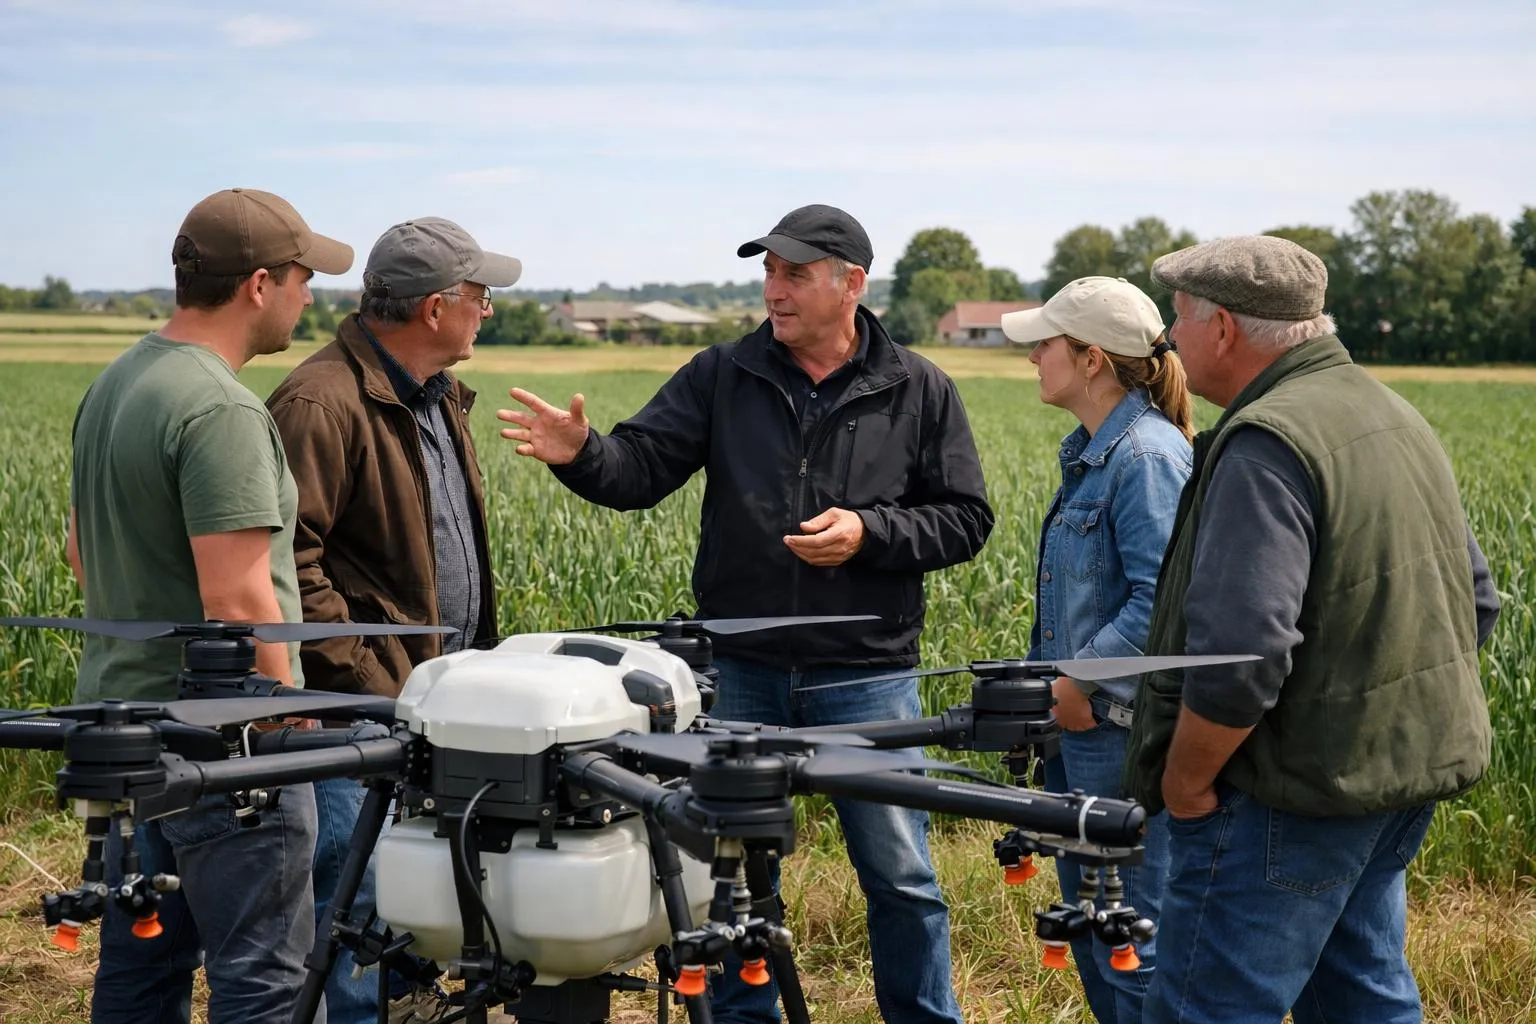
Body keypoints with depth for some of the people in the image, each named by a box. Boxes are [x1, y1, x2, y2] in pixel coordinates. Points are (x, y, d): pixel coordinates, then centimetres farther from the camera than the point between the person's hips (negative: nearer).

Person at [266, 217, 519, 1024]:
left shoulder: (439, 394, 15)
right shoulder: (323, 404, -18)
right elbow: (286, 560, -23)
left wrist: (475, 658, 18)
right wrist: (365, 685, -22)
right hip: (363, 705, -10)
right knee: (353, 900, -6)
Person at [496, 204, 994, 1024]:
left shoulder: (919, 392, 0)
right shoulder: (721, 377, 2)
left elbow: (965, 520, 1)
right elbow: (641, 465, -6)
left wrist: (868, 533, -15)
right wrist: (580, 454, -27)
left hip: (865, 677, -1)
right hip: (741, 672, 1)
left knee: (900, 877, 7)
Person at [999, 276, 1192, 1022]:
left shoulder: (1148, 455, -17)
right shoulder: (1090, 452, 13)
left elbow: (1162, 599, -24)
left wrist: (1086, 682, -20)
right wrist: (1039, 679, 13)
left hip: (1125, 731, -10)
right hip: (1078, 726, 10)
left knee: (1134, 944, -1)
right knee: (1088, 926, 18)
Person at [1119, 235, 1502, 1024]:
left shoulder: (1267, 444, -20)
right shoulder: (1394, 417, 12)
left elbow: (1239, 657, -28)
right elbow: (1474, 602, 20)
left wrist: (1184, 781, -16)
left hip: (1298, 794, -10)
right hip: (1408, 771, 10)